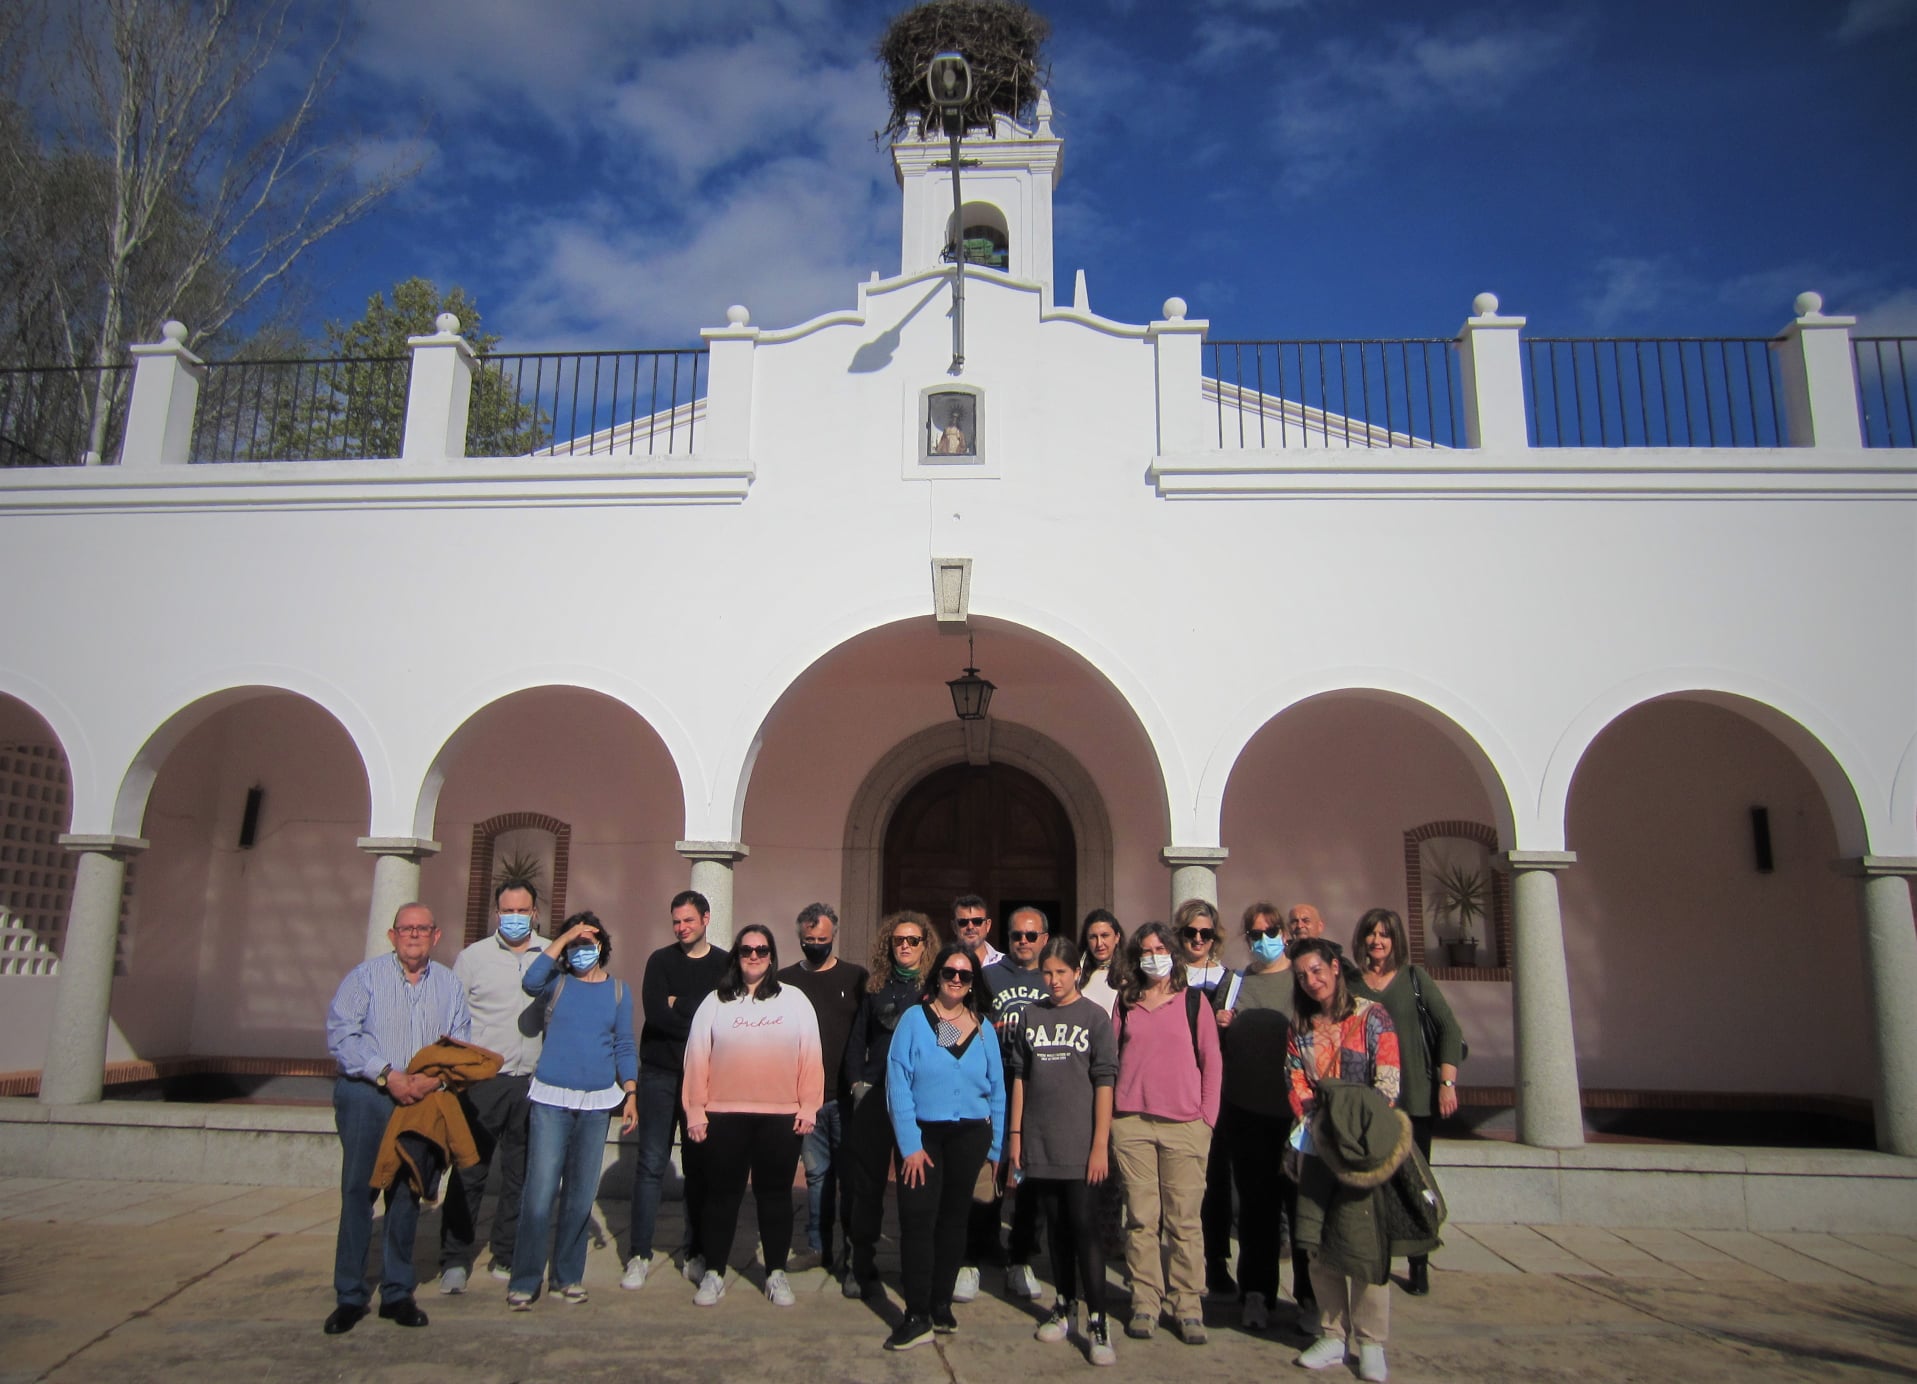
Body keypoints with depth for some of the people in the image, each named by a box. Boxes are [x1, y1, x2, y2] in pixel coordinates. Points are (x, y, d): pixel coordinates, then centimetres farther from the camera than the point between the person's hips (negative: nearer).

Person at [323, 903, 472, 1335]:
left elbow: (461, 1043, 5)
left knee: (407, 1195, 8)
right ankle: (349, 1296, 10)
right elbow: (341, 1035, -10)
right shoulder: (365, 976, -1)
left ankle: (398, 1293, 19)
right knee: (358, 1191, -2)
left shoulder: (449, 984, 8)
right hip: (366, 1097, -3)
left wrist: (438, 1077, -15)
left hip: (422, 1102, 3)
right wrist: (387, 1075, -17)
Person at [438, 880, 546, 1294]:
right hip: (483, 1080, -1)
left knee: (521, 1174, 10)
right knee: (469, 1172, 2)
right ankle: (455, 1260, 14)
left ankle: (506, 1256, 23)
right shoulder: (472, 957, 3)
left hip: (534, 1081, 2)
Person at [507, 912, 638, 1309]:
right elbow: (530, 982, -21)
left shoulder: (618, 991, 8)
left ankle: (569, 1276, 23)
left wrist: (631, 1093, 2)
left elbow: (625, 1046, 10)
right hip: (551, 1099, -2)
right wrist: (563, 938, -17)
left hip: (598, 1103, 2)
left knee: (581, 1194, 10)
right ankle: (524, 1280, 6)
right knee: (540, 1193, -6)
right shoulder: (557, 983, 3)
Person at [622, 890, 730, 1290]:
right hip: (660, 1073, 0)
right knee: (651, 1164, 0)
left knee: (699, 1166, 6)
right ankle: (639, 1255, 9)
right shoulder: (660, 961, 4)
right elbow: (655, 1014, -11)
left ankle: (696, 1254, 16)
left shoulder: (725, 965, 5)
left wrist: (679, 1007, -11)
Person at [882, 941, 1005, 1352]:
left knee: (953, 1218, 11)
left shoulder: (983, 1028, 6)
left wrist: (994, 1148, 7)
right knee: (917, 1219, -6)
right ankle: (917, 1315, 3)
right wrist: (909, 1144, -13)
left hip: (970, 1135, 3)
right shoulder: (914, 1019, -3)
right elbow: (898, 1082, -8)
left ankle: (941, 1304, 24)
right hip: (923, 1133, -3)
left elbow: (997, 1090, 10)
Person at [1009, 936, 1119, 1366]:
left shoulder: (1095, 1017, -2)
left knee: (1085, 1229, -4)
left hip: (1079, 1144, -3)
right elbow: (1020, 1076, 10)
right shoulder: (1030, 1016, 7)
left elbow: (1104, 1082, -5)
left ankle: (1097, 1323, 1)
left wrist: (1100, 1145, -9)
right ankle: (1065, 1307, 27)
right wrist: (1015, 1133, 6)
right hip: (1039, 1142, 4)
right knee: (1056, 1227, 14)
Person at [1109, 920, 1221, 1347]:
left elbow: (1211, 1060, 6)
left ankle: (1187, 1306, 11)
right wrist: (1110, 1113, 6)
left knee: (1185, 1220, 0)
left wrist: (1207, 1117, 0)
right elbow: (1110, 1058, 13)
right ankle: (1145, 1302, 14)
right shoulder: (1125, 1002, 10)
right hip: (1131, 1123, 1)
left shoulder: (1193, 1001, 6)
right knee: (1141, 1218, 3)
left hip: (1184, 1125, -1)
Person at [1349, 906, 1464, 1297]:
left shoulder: (1415, 977, 4)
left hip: (1415, 1096, 0)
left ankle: (1418, 1268, 15)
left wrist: (1447, 1082, -7)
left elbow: (1449, 1028, 1)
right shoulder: (1350, 982, 4)